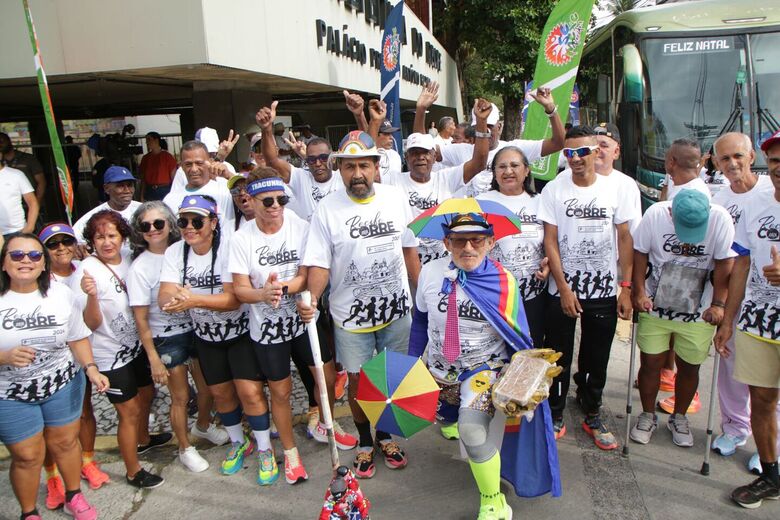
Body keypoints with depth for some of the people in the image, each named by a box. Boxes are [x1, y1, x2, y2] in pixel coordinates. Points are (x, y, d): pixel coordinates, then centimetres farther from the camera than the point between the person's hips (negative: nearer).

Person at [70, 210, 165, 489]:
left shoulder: (128, 260, -4)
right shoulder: (86, 271, -22)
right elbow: (91, 324, -24)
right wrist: (91, 296, -40)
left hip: (136, 345, 7)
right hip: (110, 355, -7)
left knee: (146, 394, 25)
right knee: (130, 411, 4)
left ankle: (143, 439, 52)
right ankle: (133, 472, 23)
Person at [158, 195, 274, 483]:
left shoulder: (228, 248, -23)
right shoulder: (175, 252, -8)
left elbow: (234, 298, -29)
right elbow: (164, 296, -18)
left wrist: (195, 300, -44)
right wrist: (175, 300, -43)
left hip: (241, 331, -5)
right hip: (206, 335, 5)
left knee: (250, 392, -9)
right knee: (221, 393, 16)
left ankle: (265, 450, 13)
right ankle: (238, 443, 39)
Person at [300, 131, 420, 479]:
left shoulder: (395, 198, -2)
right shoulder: (328, 210, -10)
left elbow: (410, 249, 7)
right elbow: (319, 263, -11)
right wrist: (311, 298, -29)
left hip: (396, 308, 2)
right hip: (350, 313, -2)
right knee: (357, 379, 10)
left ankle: (385, 436, 39)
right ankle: (364, 443, 34)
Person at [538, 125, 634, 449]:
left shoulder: (615, 188, 1)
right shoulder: (554, 190, -4)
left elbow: (625, 239, 3)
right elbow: (550, 241, -6)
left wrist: (626, 288, -2)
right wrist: (564, 288, -11)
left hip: (605, 292, 2)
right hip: (563, 290, -1)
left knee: (597, 359, 13)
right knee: (559, 359, 7)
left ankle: (592, 415, 31)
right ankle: (555, 417, 23)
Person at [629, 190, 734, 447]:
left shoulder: (720, 219, -17)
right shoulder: (655, 214, -16)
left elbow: (724, 264, -9)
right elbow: (639, 253, -5)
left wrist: (718, 304, -9)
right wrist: (639, 293, -8)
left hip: (698, 311, 0)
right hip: (655, 306, 0)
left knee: (689, 367, 12)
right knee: (650, 362, 7)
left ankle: (679, 417, 35)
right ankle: (648, 415, 28)